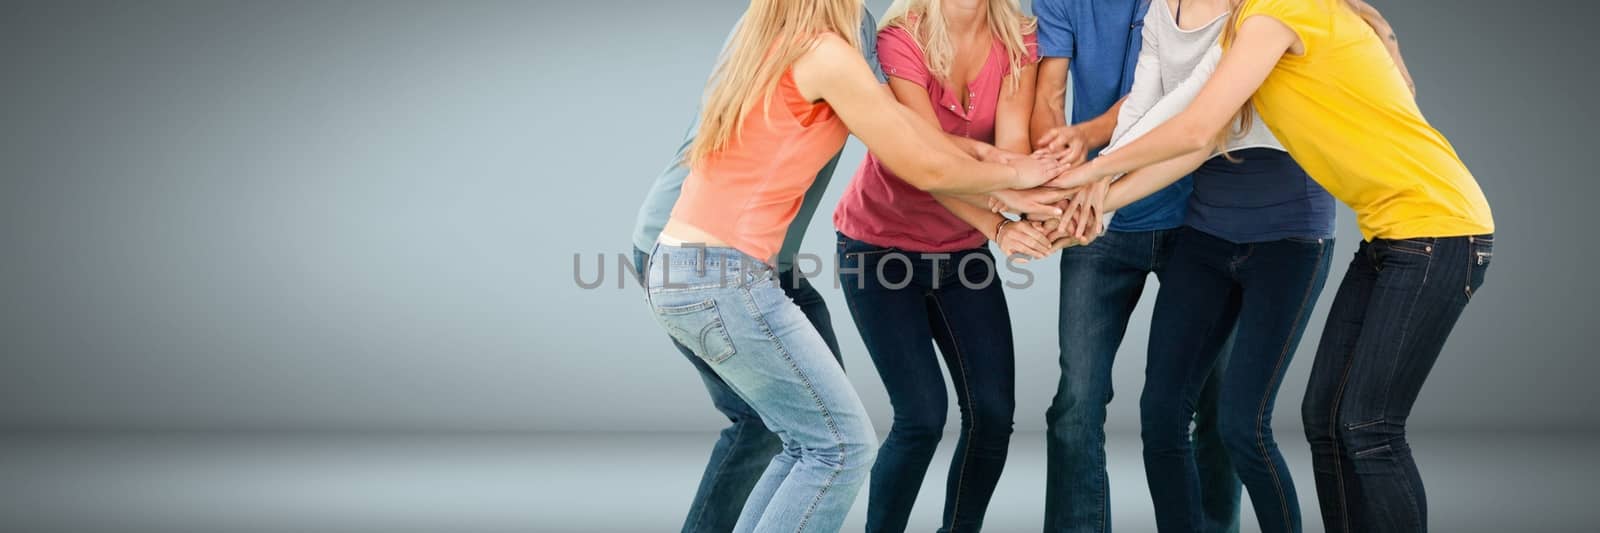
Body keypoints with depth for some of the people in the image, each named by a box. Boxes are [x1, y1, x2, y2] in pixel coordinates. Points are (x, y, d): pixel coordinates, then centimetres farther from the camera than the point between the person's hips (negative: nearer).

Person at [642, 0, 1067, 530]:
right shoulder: (824, 53, -13)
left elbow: (894, 115, 14)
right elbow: (923, 169, -5)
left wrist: (996, 177, 15)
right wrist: (1015, 175, 12)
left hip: (677, 269, 9)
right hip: (721, 276, -9)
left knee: (811, 443, 16)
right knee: (842, 446, 1)